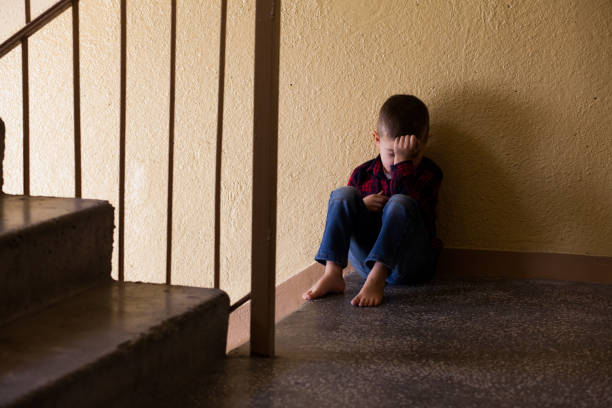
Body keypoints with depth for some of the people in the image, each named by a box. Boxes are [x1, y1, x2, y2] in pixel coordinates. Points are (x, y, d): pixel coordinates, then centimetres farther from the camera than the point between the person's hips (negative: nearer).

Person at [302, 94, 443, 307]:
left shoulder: (429, 173, -1)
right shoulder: (363, 174, 7)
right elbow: (340, 216, 11)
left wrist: (403, 162, -24)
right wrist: (361, 206, -10)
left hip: (409, 265, -3)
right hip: (366, 260, 3)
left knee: (399, 203, -29)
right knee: (343, 194, -12)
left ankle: (376, 281, -38)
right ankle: (332, 274, -25)